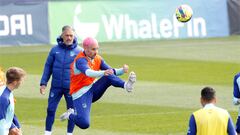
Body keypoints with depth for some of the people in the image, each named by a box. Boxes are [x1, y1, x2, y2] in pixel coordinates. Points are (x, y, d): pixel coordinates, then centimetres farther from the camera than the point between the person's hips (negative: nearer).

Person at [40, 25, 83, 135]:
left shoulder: (79, 51, -3)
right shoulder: (55, 50, 3)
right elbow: (48, 66, 9)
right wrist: (43, 83, 5)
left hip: (71, 87, -1)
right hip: (56, 86, 1)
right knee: (51, 110, 3)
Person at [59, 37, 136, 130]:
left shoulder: (98, 59, 3)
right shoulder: (80, 60, -21)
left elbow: (111, 72, -2)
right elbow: (88, 73, -41)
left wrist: (122, 70, -23)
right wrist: (103, 73, -59)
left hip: (92, 90, 6)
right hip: (81, 94, -6)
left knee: (109, 77, -18)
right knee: (84, 124, -21)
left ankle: (125, 85, -43)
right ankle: (70, 115, 8)